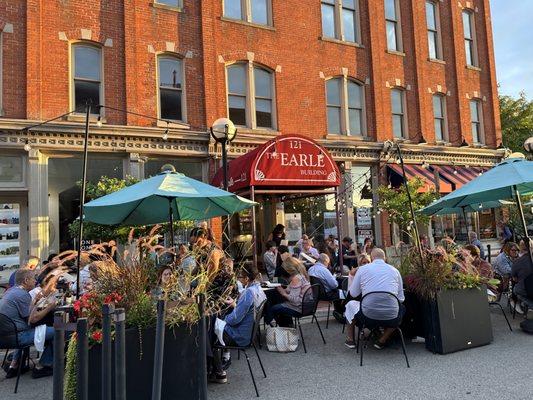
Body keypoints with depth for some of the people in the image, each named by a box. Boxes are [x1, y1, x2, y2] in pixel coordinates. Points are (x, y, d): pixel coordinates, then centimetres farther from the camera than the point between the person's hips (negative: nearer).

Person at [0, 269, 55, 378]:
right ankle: (41, 367, 5)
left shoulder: (11, 291, 12)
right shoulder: (22, 294, -18)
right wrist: (49, 307, -6)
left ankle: (13, 365, 32)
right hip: (17, 336, -11)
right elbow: (33, 319, -17)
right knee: (55, 332, -10)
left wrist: (35, 301, 20)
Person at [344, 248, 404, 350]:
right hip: (391, 318, 1)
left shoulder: (362, 269, 2)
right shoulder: (395, 270, 8)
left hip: (368, 316, -1)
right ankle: (382, 341, 28)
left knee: (351, 304, 29)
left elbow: (353, 294, 7)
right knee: (402, 308, 35)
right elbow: (401, 298, 10)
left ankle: (351, 340, 34)